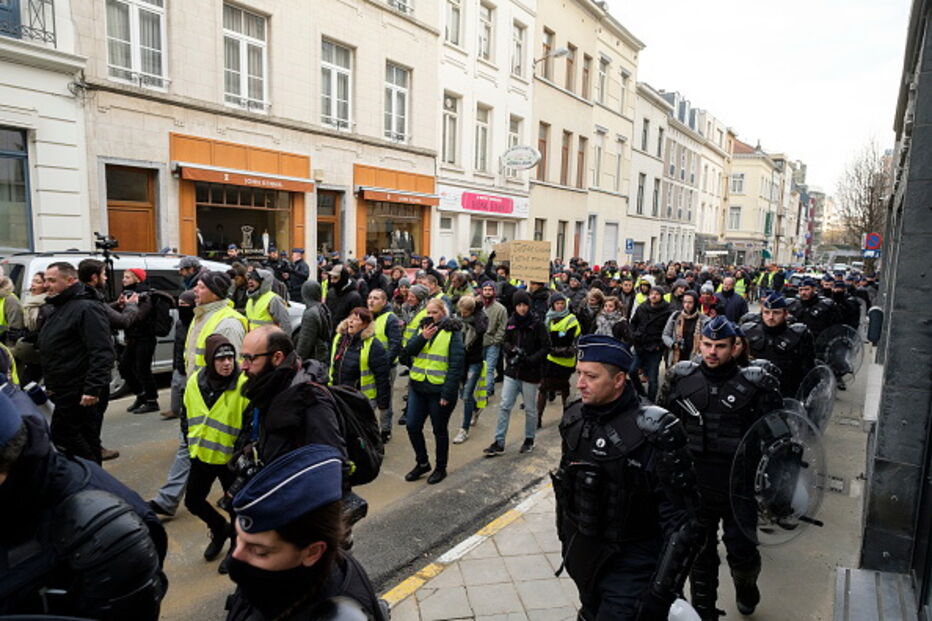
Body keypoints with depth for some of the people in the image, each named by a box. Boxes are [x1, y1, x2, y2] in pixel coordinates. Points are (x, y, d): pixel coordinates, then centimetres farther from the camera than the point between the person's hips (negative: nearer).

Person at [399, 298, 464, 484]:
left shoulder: (452, 332, -8)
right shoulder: (422, 328, 9)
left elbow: (456, 364, -12)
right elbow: (407, 352, 1)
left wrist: (448, 393, -17)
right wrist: (422, 337, -15)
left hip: (439, 390, -5)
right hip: (418, 387, 5)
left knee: (440, 430, 9)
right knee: (412, 426, 8)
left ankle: (441, 468, 28)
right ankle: (422, 463, 29)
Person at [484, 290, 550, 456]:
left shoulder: (537, 323, -10)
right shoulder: (511, 322, 2)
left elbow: (546, 347, -9)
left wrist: (530, 360, -20)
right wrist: (512, 349, -11)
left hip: (530, 373, -3)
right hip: (512, 371, 3)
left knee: (530, 408, 11)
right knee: (504, 406, 2)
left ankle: (529, 440, 30)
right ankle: (499, 442, 11)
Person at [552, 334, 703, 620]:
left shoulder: (653, 433, -22)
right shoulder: (575, 418, -4)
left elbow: (682, 521, -18)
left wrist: (661, 593, -18)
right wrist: (566, 539, 16)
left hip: (631, 569, -5)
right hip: (583, 559, 6)